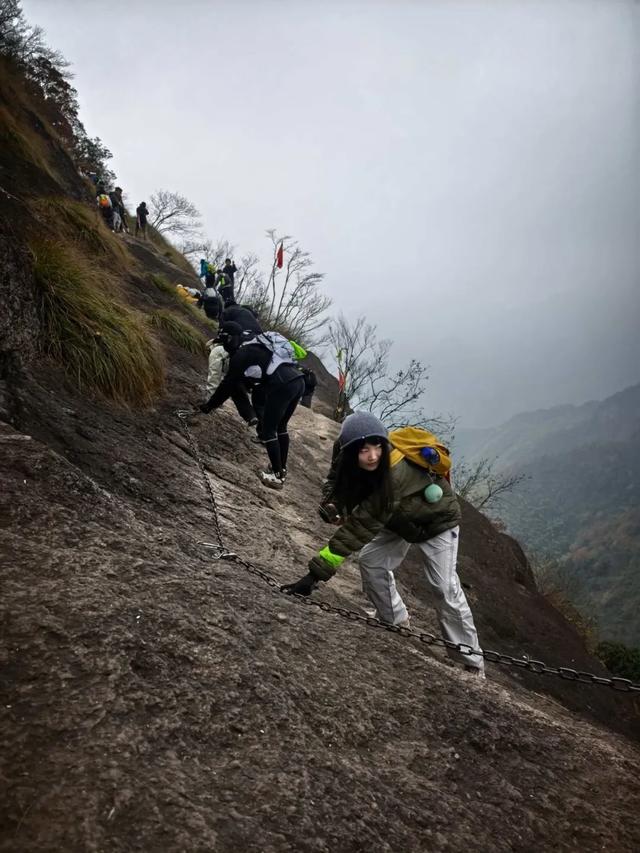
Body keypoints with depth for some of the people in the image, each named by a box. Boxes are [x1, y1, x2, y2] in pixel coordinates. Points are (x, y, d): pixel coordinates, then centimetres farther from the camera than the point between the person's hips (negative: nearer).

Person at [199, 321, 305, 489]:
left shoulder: (240, 354, 2)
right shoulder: (256, 345, 27)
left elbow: (228, 385, 6)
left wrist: (208, 406, 16)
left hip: (282, 386, -8)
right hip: (298, 381, 8)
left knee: (268, 429, 3)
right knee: (280, 426, 22)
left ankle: (277, 476, 4)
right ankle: (282, 469, 28)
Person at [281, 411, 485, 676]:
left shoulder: (395, 476, -45)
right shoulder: (347, 454, -24)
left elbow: (360, 527, -47)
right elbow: (335, 480, -3)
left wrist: (316, 573, -48)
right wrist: (330, 506, -28)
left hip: (437, 521, -6)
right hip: (399, 518, 7)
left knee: (445, 587, -10)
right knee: (370, 560, -5)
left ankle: (473, 662, 7)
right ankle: (396, 622, 19)